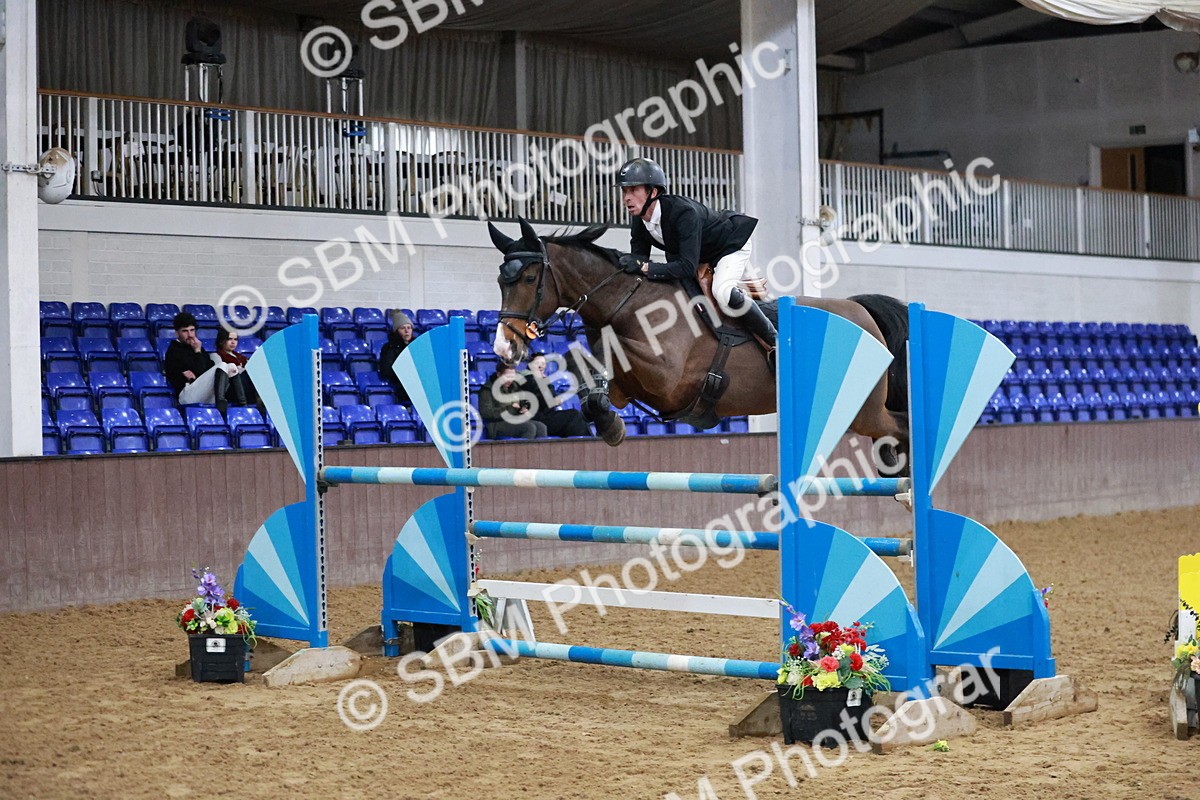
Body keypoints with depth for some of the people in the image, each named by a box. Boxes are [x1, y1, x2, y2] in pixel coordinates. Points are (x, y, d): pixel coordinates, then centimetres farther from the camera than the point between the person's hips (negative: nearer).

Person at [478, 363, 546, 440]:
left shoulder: (514, 387, 17)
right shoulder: (487, 390, -4)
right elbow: (485, 413, -15)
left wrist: (524, 409, 7)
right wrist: (508, 409, -16)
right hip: (497, 425, -7)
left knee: (541, 427, -16)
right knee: (530, 427, -27)